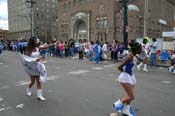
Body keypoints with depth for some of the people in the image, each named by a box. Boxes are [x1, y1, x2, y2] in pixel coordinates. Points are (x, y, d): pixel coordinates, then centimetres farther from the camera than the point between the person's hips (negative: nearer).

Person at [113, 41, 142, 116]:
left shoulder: (133, 56, 4)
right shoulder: (130, 57, -24)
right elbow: (119, 67, -24)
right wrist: (124, 71, -6)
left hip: (130, 77, 9)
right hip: (125, 77, -9)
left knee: (130, 96, 16)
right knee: (131, 97, -4)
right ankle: (117, 104, 14)